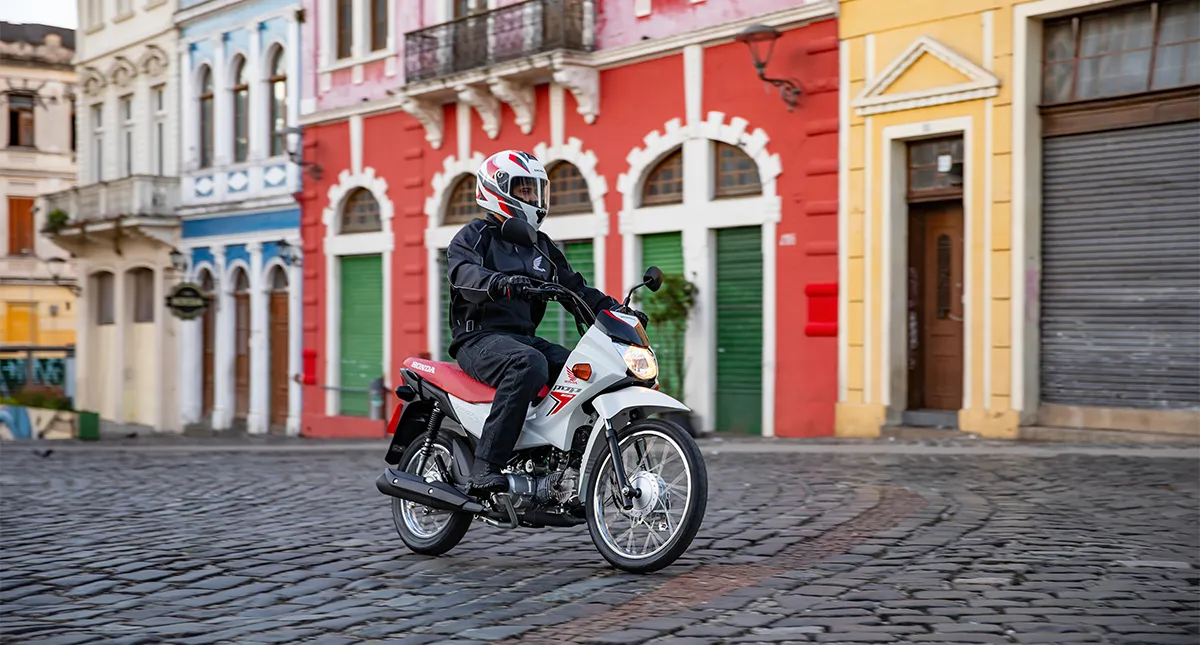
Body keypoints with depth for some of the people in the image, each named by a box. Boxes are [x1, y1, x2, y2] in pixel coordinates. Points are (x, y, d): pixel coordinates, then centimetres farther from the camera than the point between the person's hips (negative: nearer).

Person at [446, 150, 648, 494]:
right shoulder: (474, 235, 2)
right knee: (529, 364, -37)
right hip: (480, 338, -7)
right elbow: (465, 274, -19)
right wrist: (501, 282, -40)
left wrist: (616, 309, 2)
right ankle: (486, 465, -39)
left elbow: (574, 287, 18)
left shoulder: (541, 246, 23)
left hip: (524, 337, 7)